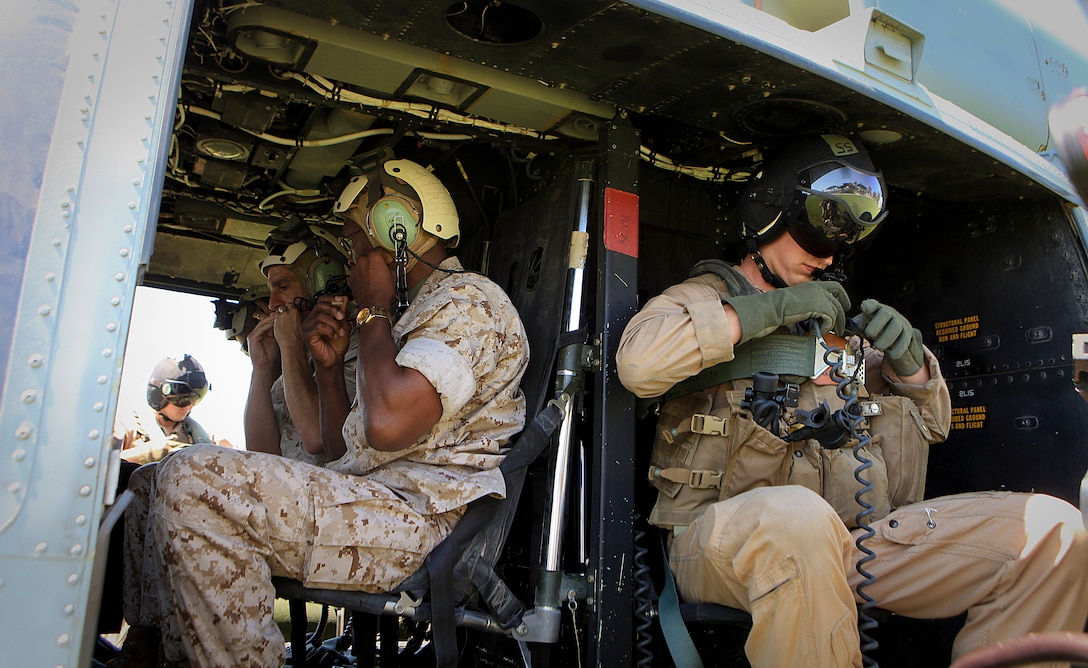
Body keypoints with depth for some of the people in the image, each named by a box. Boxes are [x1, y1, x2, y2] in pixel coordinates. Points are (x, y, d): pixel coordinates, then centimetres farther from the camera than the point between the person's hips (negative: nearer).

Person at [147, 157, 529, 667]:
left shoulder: (468, 301, -7)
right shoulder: (412, 314, 25)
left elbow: (387, 424, -25)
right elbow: (344, 448, 25)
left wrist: (373, 309, -9)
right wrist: (329, 365, 9)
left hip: (421, 517, -10)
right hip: (368, 498, 11)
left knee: (193, 477, -23)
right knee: (156, 481, 16)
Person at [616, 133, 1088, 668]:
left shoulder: (837, 317, 25)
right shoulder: (706, 296, 10)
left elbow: (932, 421, 30)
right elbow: (638, 362, -15)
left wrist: (909, 359, 7)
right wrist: (769, 310, -10)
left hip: (849, 541, 6)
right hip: (728, 536, -5)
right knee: (797, 519, -41)